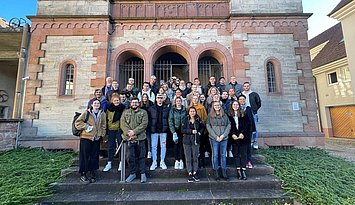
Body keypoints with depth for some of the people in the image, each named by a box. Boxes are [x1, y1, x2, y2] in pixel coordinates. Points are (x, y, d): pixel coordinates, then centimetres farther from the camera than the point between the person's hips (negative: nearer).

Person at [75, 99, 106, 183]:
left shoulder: (102, 114, 5)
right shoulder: (86, 113, -4)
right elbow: (77, 122, -3)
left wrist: (101, 134, 1)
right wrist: (86, 126, -13)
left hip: (96, 138, 3)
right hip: (86, 138, -3)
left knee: (94, 156, 10)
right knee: (85, 156, 4)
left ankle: (92, 173, 25)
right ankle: (83, 174, 19)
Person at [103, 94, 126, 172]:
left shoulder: (123, 108, -3)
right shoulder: (109, 108, 4)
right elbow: (107, 118, 12)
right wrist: (106, 128, 8)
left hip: (120, 129, -2)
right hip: (111, 129, 2)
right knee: (111, 146, 9)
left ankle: (121, 163, 19)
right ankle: (109, 163, 21)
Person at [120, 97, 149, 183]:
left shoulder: (143, 112, 5)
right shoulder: (125, 112, 12)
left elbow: (144, 124, -7)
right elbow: (122, 123, 0)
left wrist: (134, 131, -16)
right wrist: (128, 132, -16)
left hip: (140, 138, -1)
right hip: (129, 138, 2)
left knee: (141, 156, 7)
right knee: (131, 157, 8)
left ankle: (143, 174, 20)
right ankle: (132, 173, 26)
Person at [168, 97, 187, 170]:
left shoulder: (184, 109, 5)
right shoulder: (172, 110, 0)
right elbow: (170, 121, -4)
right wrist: (173, 131, -11)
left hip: (183, 130, 1)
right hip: (175, 130, -1)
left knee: (182, 145, 4)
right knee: (176, 145, 5)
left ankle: (181, 160, 16)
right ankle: (176, 160, 16)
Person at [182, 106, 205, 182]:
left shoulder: (198, 120, 3)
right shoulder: (186, 120, -3)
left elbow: (203, 127, 17)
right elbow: (183, 130, -8)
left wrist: (200, 132, 1)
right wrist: (191, 131, -18)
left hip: (196, 140, 2)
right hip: (187, 141, -2)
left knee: (195, 157, 7)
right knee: (188, 158, 3)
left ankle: (195, 172, 21)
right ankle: (190, 173, 13)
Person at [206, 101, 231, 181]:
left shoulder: (225, 115, 9)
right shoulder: (210, 116, 3)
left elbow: (229, 125, 5)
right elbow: (208, 127, -2)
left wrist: (223, 135, -8)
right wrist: (215, 136, -10)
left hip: (224, 138, 2)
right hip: (214, 138, -2)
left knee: (223, 155, 10)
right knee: (215, 155, 4)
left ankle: (224, 172, 21)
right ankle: (216, 173, 15)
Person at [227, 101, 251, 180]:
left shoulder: (243, 114, 4)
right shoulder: (228, 115, 3)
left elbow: (248, 124, 0)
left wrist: (243, 133, -9)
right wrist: (232, 134, -9)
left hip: (243, 137, 0)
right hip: (234, 137, 0)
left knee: (243, 153, 3)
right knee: (236, 153, 5)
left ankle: (243, 170, 8)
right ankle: (238, 170, 11)